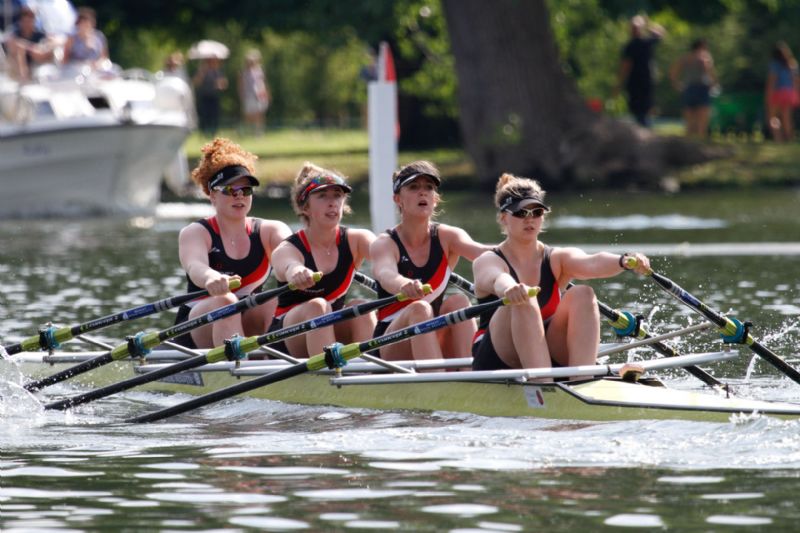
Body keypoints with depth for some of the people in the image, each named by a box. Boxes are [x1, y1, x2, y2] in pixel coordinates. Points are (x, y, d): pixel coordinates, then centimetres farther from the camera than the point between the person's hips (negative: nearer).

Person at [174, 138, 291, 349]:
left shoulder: (268, 231, 5)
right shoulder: (195, 233, -2)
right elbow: (195, 266, -26)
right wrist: (211, 278, -53)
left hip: (250, 327, 3)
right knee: (225, 301, -34)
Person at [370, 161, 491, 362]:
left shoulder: (446, 237, 2)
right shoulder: (385, 244, -7)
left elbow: (479, 251, -21)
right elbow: (386, 274, -31)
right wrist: (405, 286, -56)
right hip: (390, 349, -3)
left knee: (457, 301, -25)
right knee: (419, 309, -32)